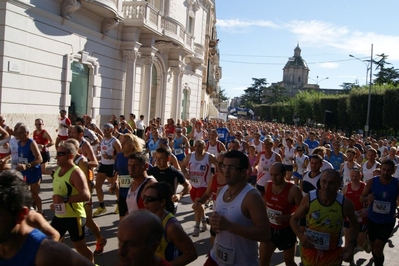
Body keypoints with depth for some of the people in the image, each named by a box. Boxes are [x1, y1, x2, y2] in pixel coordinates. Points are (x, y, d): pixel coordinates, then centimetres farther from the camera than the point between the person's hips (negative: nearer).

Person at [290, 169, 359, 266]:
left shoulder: (345, 204, -17)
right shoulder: (309, 198, -17)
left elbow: (354, 224, 5)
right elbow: (294, 219, -2)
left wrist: (351, 245, -9)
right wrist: (301, 236, -20)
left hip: (332, 255, -1)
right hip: (309, 250, 1)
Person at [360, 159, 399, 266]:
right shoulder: (372, 182, -10)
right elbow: (361, 198, -6)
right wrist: (367, 198, -28)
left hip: (388, 221, -2)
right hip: (372, 219, 2)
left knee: (378, 248, -11)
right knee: (373, 247, 18)